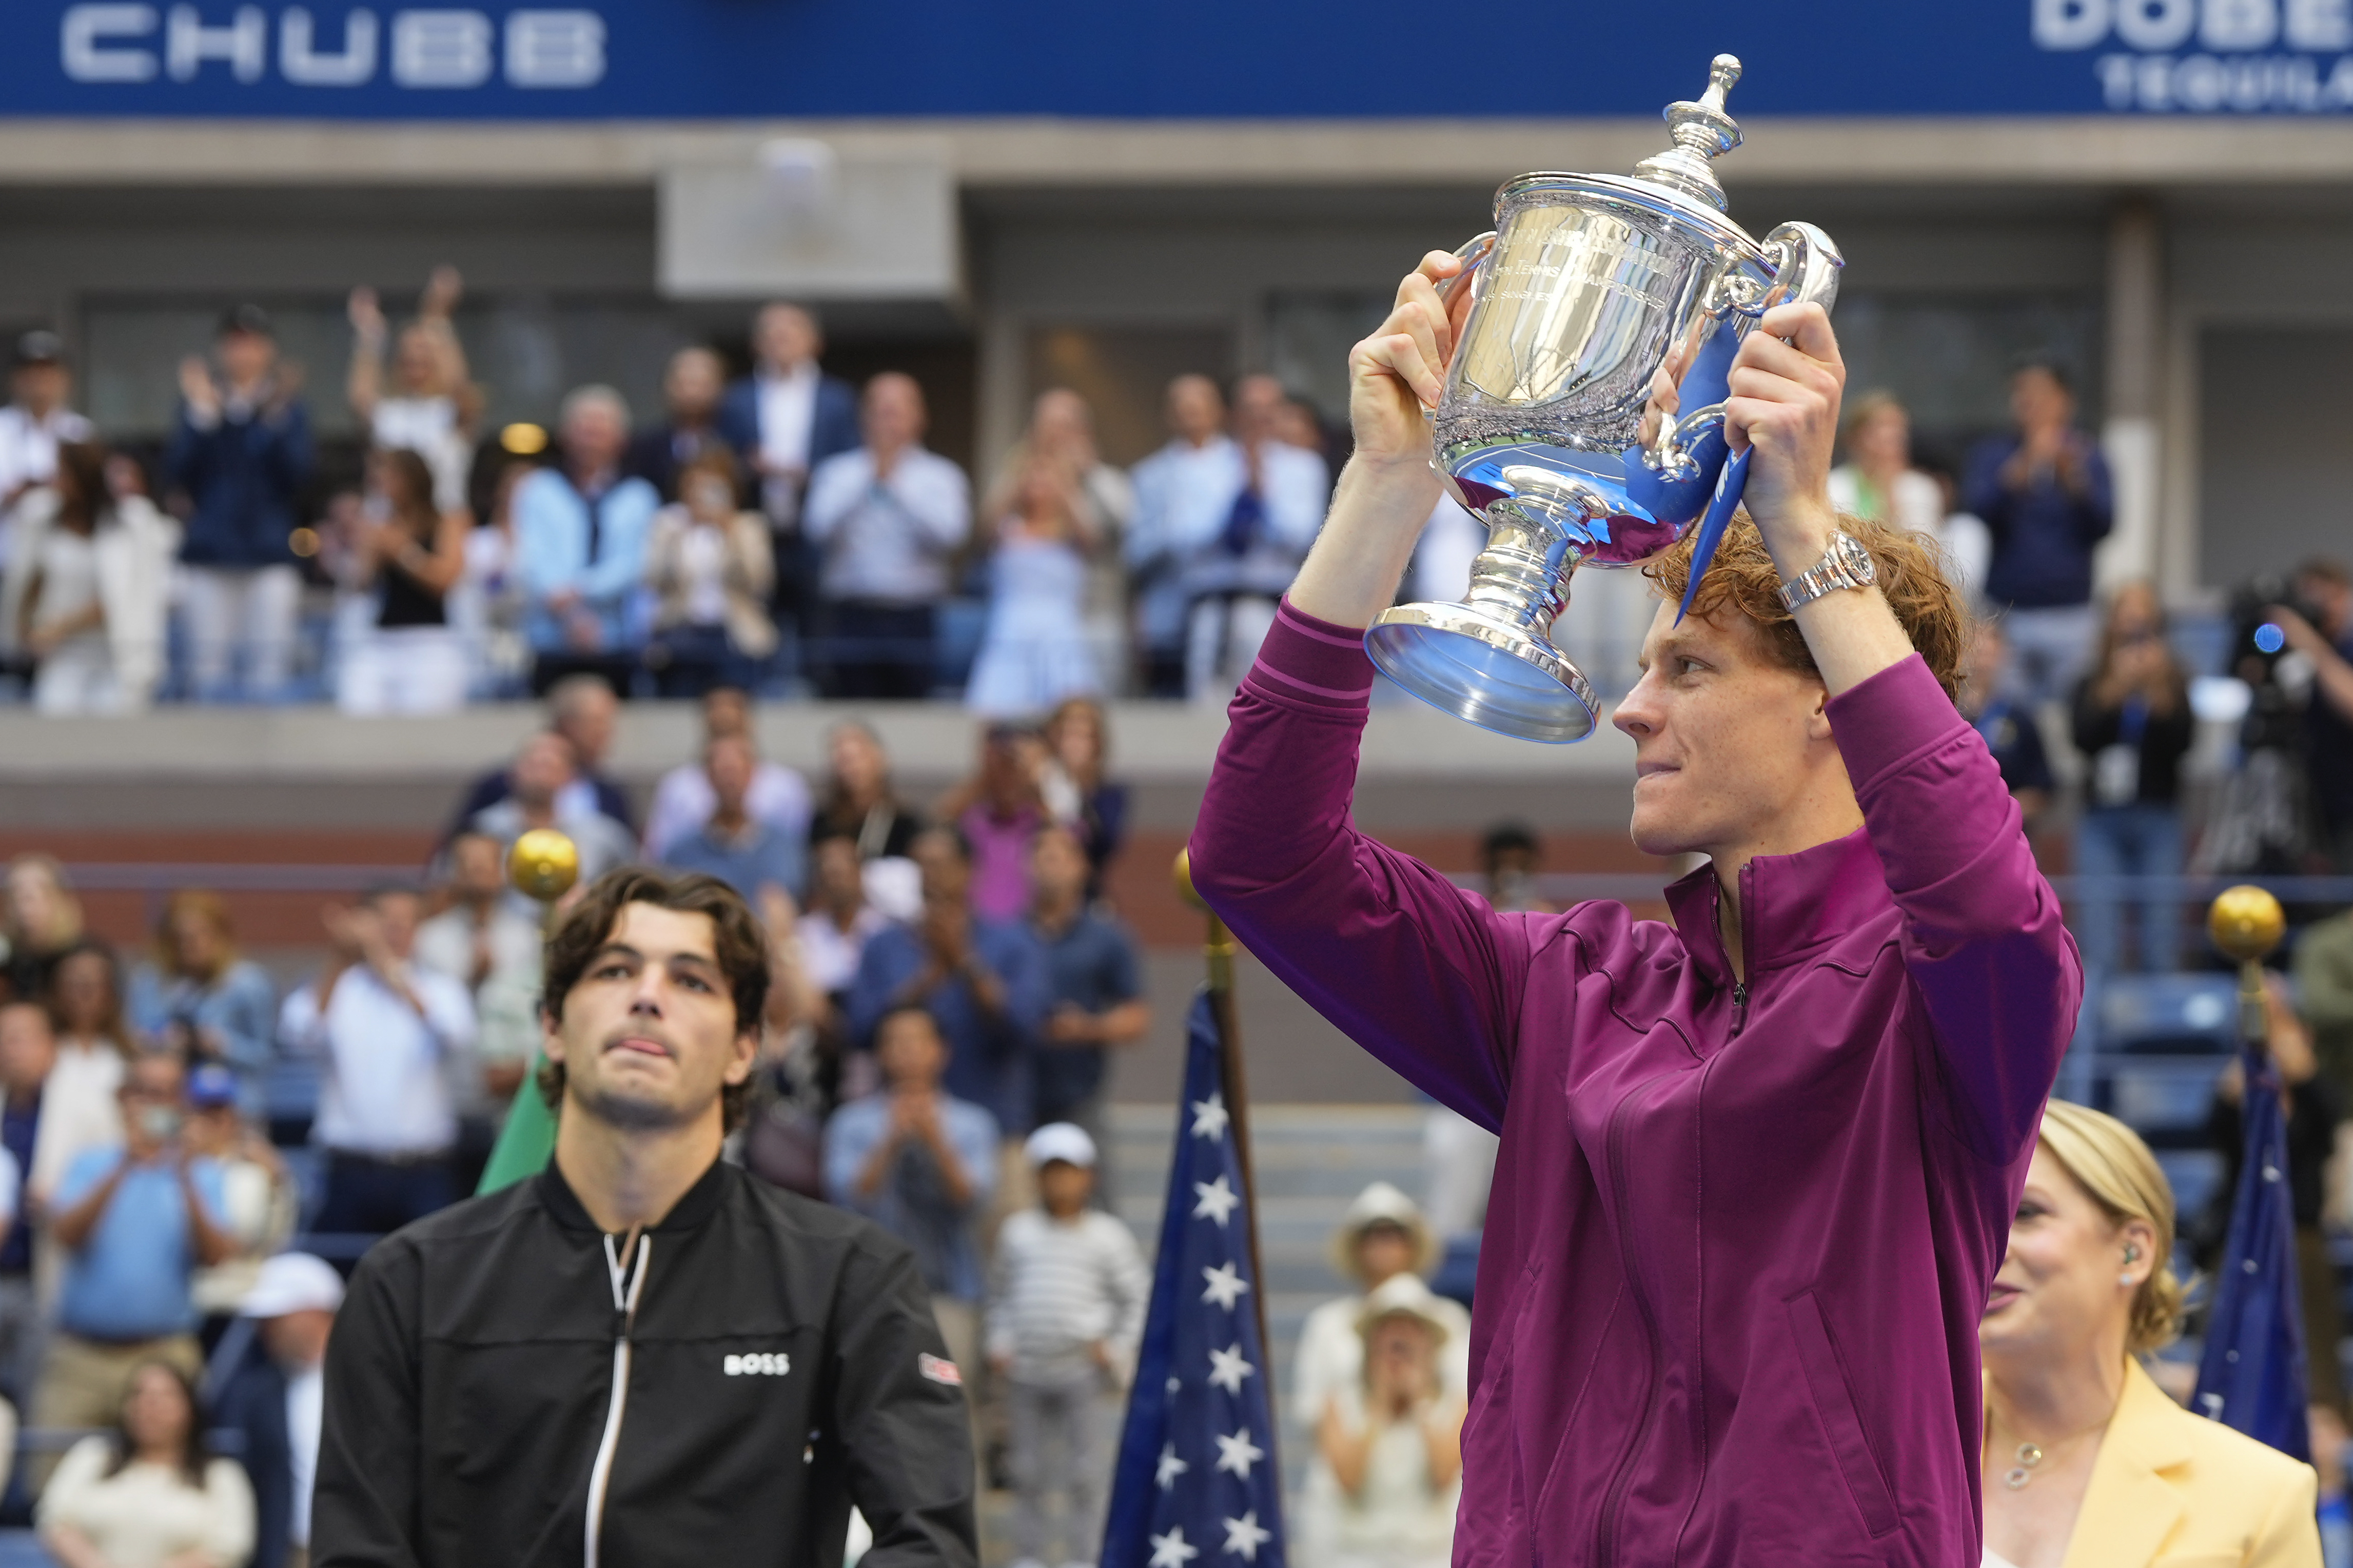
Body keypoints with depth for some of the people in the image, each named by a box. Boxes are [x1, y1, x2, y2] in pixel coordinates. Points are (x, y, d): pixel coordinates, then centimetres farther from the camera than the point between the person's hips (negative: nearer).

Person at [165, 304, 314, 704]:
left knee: (269, 664, -6)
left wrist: (277, 419, -18)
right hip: (210, 549, 1)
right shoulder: (199, 402, 9)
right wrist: (201, 414, -11)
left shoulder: (288, 405, 5)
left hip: (271, 551, -1)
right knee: (209, 661, 0)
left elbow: (297, 473, -6)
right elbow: (178, 470, -2)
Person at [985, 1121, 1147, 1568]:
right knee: (1029, 1470, 8)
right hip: (1027, 1371, 2)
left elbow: (1137, 1297, 6)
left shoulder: (1106, 1236, 1)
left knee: (1086, 1473, -1)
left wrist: (1117, 1348, -4)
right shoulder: (1018, 1231, 7)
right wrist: (999, 1344, 4)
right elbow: (1000, 1293, 15)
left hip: (1082, 1370, -2)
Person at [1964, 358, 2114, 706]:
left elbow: (2103, 524, -4)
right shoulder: (1992, 454, 7)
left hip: (2069, 612, 1)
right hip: (2007, 611, -1)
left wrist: (2073, 478, -21)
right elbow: (1977, 508, -10)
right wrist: (2021, 469, -26)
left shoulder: (2086, 455, 8)